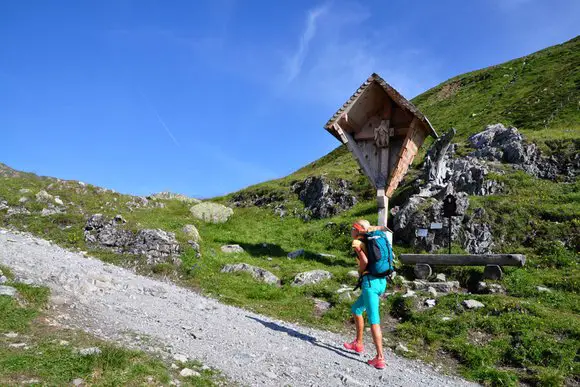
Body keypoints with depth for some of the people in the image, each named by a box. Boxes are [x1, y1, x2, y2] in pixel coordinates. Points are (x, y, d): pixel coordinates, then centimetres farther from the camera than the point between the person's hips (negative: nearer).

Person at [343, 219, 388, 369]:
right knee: (356, 309, 26)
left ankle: (380, 359, -10)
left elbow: (365, 261, -15)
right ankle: (358, 344, 33)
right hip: (382, 282, 9)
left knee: (374, 320, -8)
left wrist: (360, 272, 3)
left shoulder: (356, 242, -4)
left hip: (370, 282, -9)